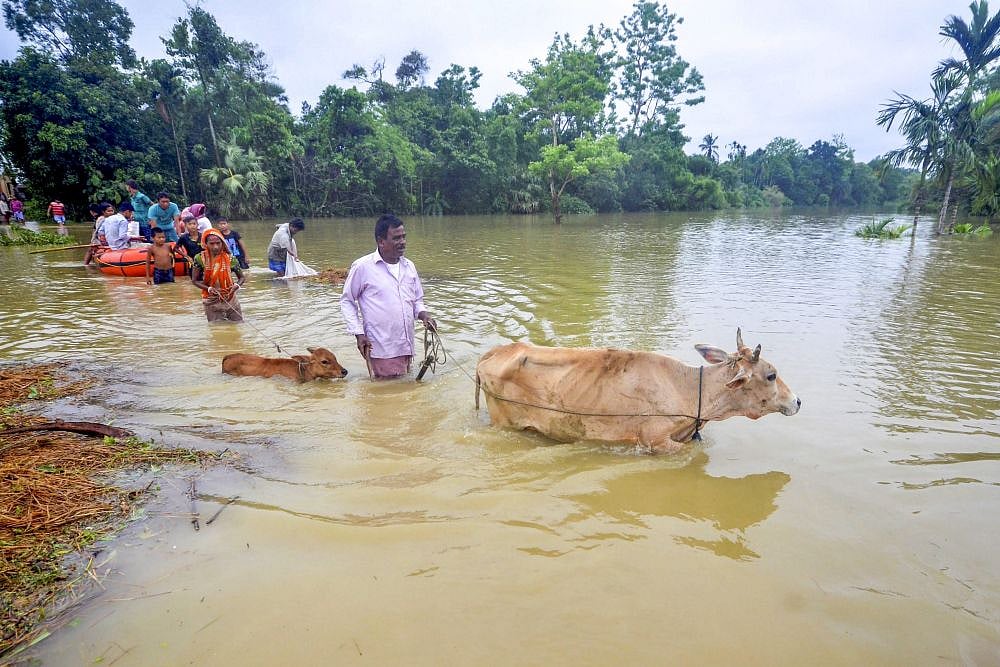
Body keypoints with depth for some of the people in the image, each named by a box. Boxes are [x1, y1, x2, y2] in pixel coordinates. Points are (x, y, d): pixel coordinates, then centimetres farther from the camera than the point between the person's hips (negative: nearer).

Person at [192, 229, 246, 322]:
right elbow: (194, 280, -4)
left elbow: (242, 277, 1)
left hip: (230, 298, 1)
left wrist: (237, 285, -21)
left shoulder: (230, 259, -7)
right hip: (212, 302, -1)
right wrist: (209, 288, -21)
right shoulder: (200, 259, -8)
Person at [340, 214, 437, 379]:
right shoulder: (362, 266, -7)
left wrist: (423, 314, -3)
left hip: (406, 347, 5)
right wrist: (358, 333, -7)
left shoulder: (409, 266, 9)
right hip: (381, 351, -5)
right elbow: (346, 301, 1)